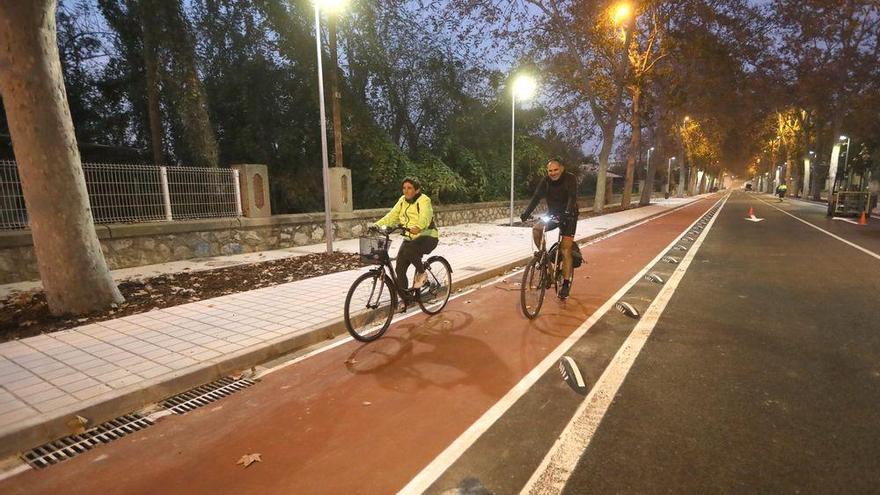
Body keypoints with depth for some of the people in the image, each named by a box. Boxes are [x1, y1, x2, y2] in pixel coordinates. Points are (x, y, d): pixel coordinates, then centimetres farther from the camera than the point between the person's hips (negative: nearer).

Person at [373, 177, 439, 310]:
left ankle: (422, 273, -9)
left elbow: (425, 217, -31)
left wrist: (418, 227, -52)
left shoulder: (424, 200, -13)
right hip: (410, 238, 7)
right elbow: (392, 215, 0)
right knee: (399, 269, -2)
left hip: (427, 237, -7)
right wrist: (378, 224, -16)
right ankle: (405, 300, 13)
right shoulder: (402, 200, 9)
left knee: (409, 251, -36)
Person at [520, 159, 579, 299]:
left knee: (566, 251, -8)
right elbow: (536, 197, -15)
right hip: (552, 214, 4)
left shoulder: (570, 178, -16)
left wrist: (568, 212, -48)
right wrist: (526, 213, -30)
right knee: (536, 229, -26)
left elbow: (572, 197, -29)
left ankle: (566, 283, 0)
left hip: (568, 217, -4)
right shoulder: (546, 181, -5)